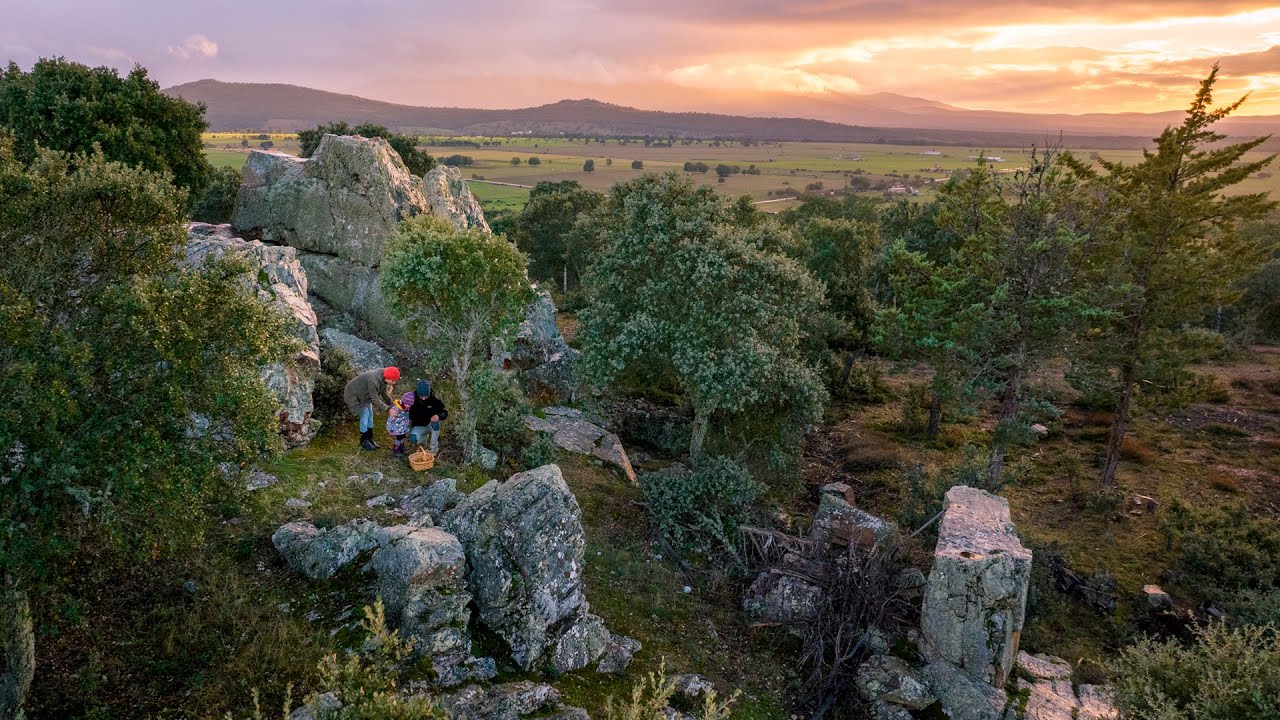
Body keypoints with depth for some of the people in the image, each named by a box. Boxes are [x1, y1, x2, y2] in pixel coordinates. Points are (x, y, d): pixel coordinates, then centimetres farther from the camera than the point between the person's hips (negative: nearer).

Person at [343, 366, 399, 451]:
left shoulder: (383, 378, -14)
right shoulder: (373, 381, -41)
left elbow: (384, 393, 0)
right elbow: (375, 399, -33)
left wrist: (392, 404, -9)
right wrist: (388, 409, -31)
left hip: (364, 395, 9)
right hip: (354, 395, -9)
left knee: (370, 415, 9)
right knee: (364, 414, -8)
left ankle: (369, 439, 21)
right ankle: (364, 443, 3)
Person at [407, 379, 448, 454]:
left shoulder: (434, 400, -16)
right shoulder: (413, 400, -13)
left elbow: (445, 412, -13)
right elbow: (410, 415, -1)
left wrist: (438, 416, -35)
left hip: (431, 424, 0)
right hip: (419, 426, 0)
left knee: (435, 421, -36)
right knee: (413, 438, -30)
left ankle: (434, 447, -17)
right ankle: (423, 436, 9)